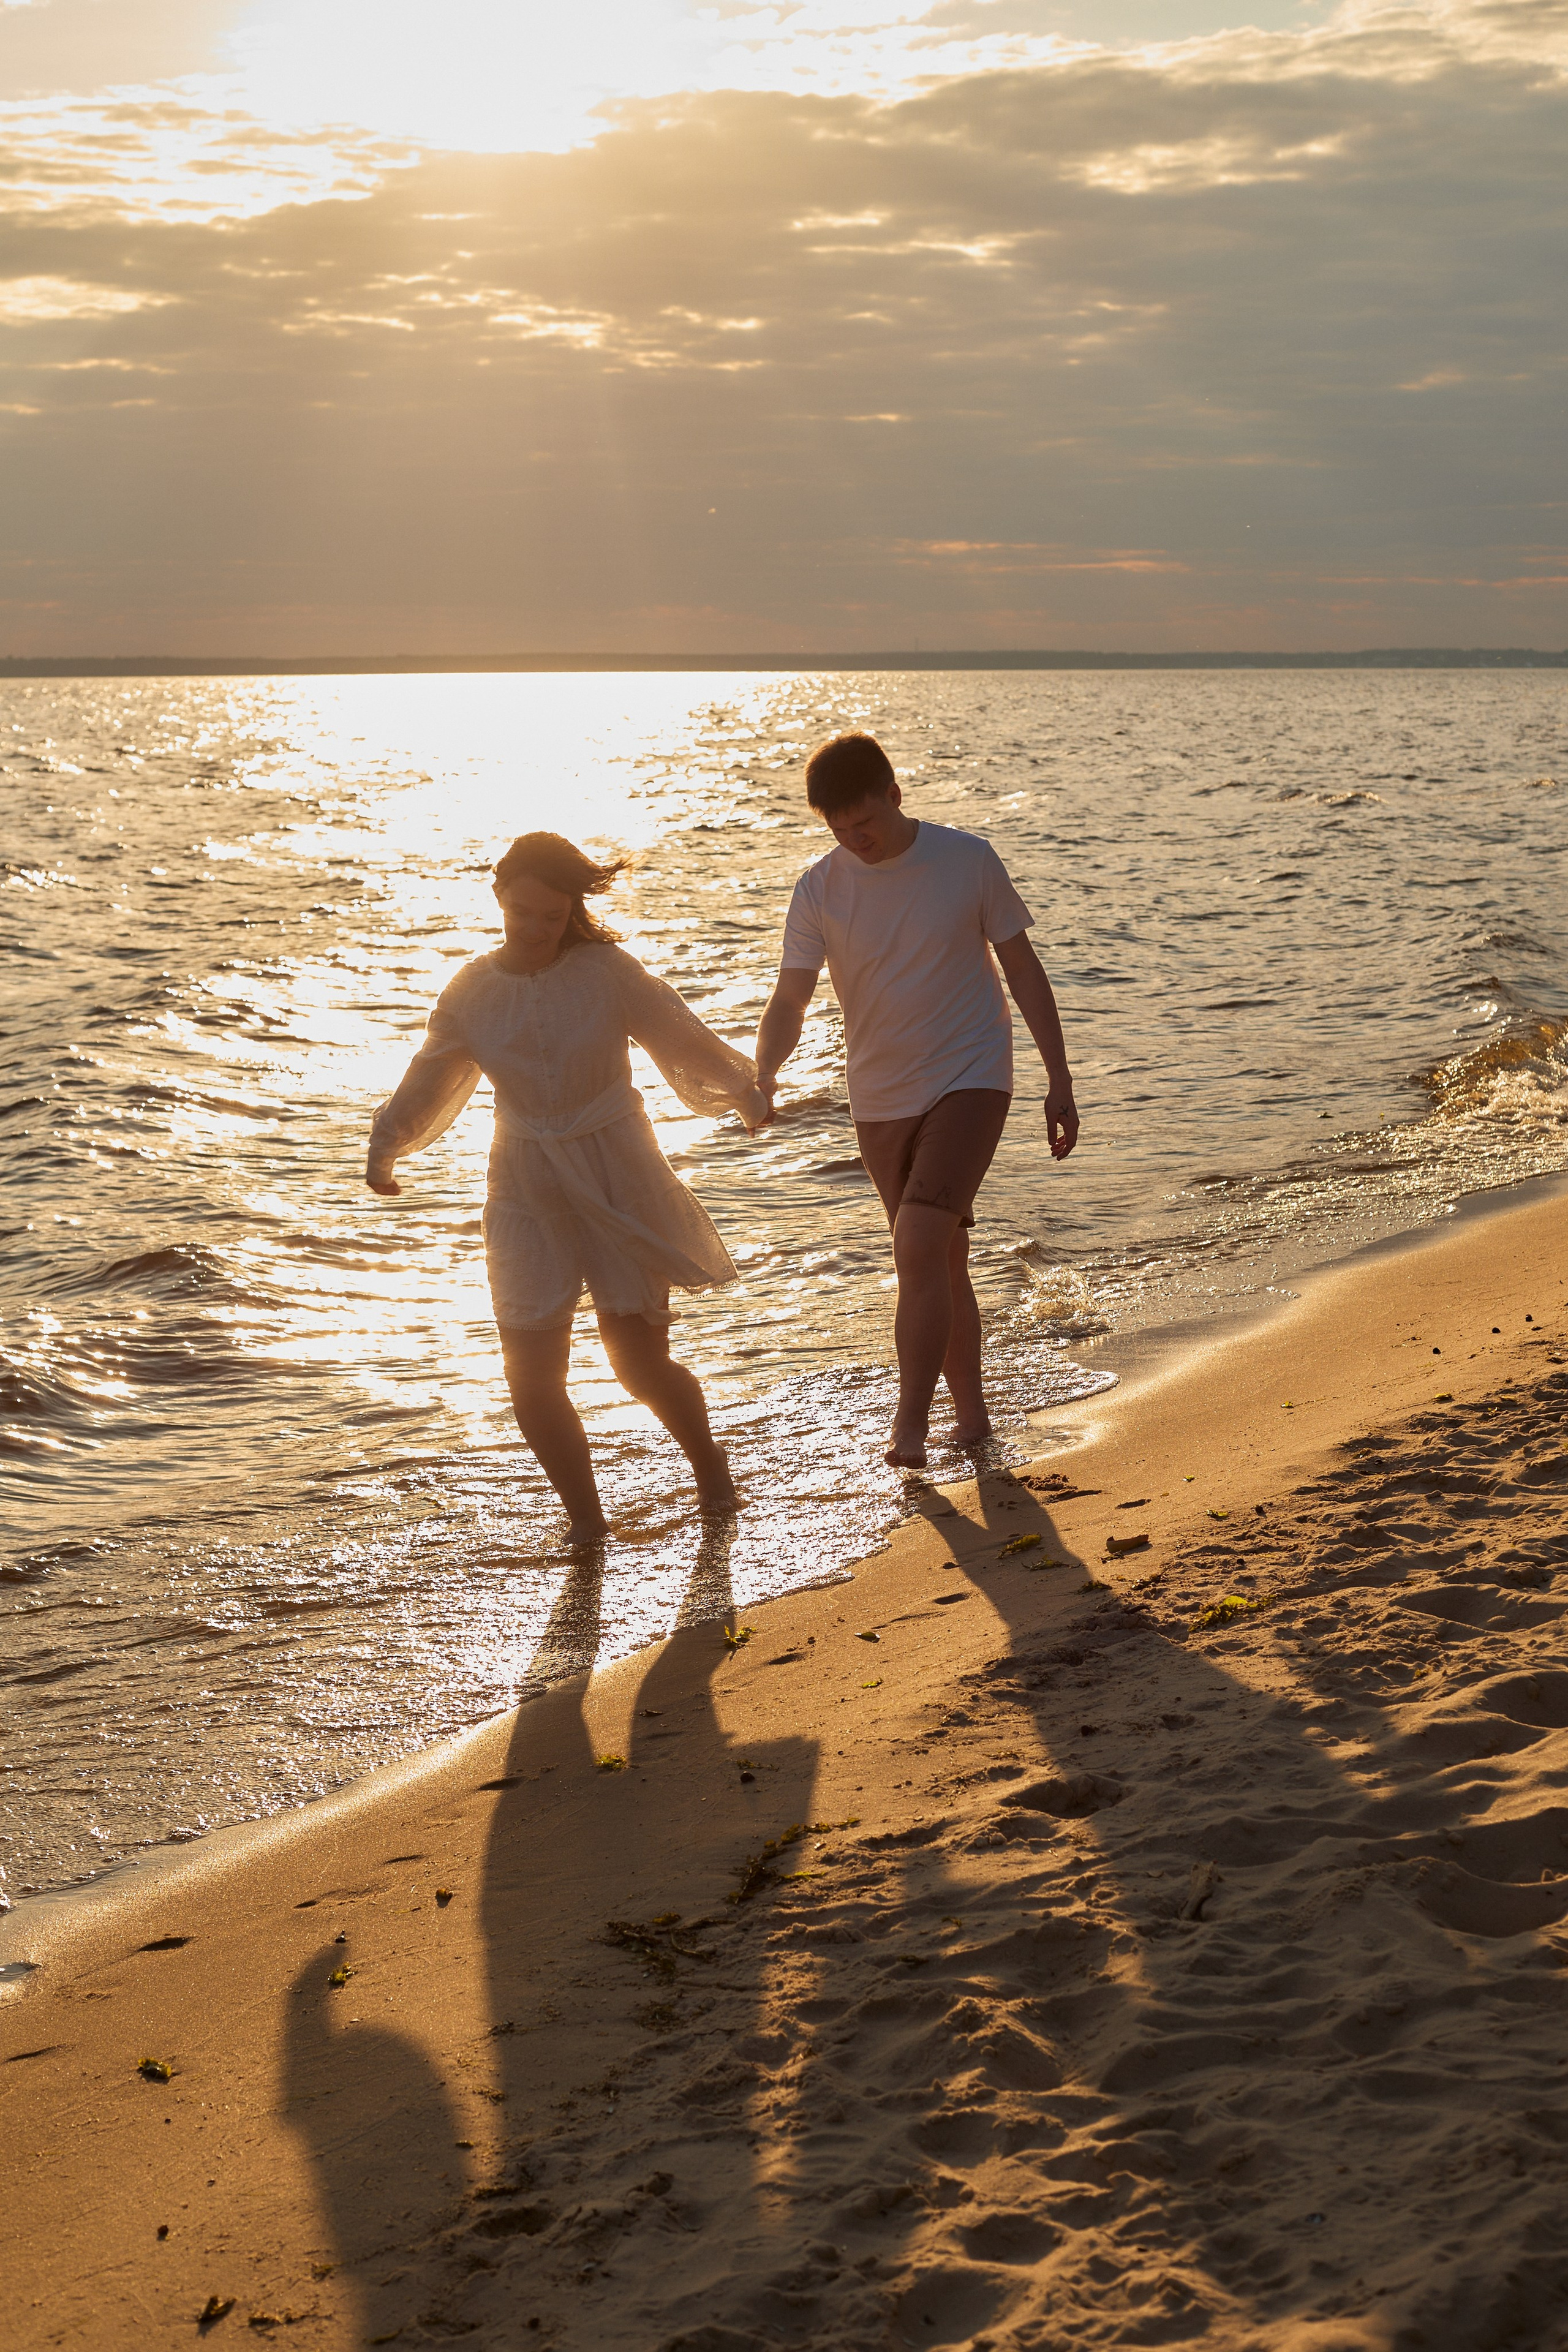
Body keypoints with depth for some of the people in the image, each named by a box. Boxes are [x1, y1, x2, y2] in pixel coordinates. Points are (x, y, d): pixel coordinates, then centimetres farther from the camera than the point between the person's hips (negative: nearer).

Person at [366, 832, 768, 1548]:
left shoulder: (607, 973, -9)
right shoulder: (471, 991, 0)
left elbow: (684, 1037, 2)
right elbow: (430, 1079, 12)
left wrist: (744, 1091, -2)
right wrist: (386, 1147, 0)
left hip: (617, 1183, -2)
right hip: (527, 1195, 2)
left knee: (640, 1361, 0)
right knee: (531, 1373, -7)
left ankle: (708, 1463, 31)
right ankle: (585, 1518, 12)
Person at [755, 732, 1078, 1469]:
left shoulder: (968, 861, -8)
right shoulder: (820, 889, -3)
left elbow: (1022, 967, 1)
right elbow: (790, 999, -7)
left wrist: (1059, 1081, 0)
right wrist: (762, 1074, -28)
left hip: (969, 1081, -3)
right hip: (882, 1098, 3)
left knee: (919, 1249, -19)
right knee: (941, 1261, 12)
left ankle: (909, 1426, -15)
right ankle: (971, 1410, 27)